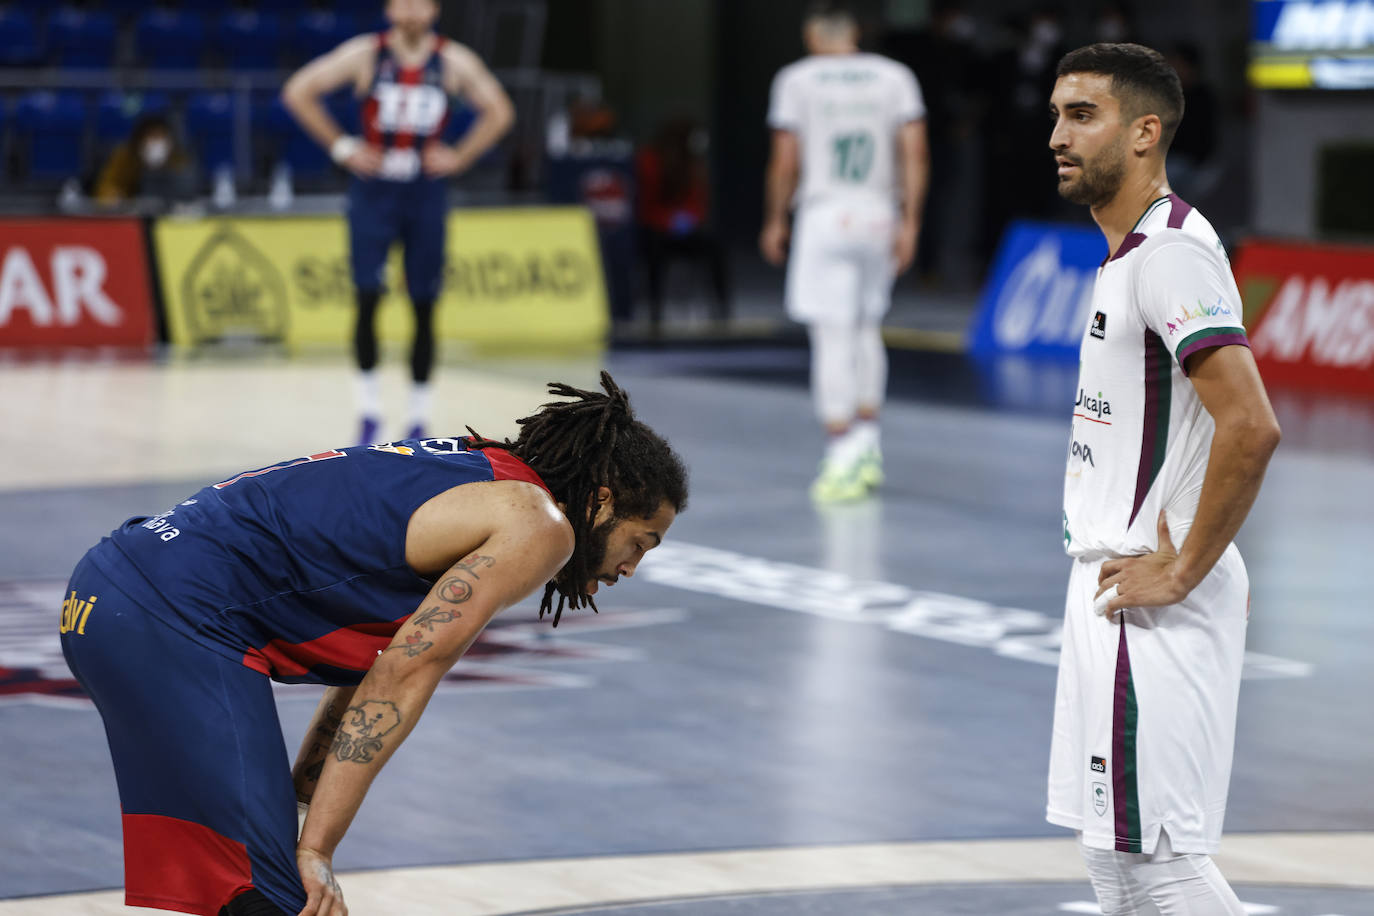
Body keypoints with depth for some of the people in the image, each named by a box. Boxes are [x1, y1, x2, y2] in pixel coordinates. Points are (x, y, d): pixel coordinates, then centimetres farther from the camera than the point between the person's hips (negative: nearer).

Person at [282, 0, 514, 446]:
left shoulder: (453, 61, -2)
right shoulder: (366, 54, -6)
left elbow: (499, 111, 11)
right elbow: (298, 92, -2)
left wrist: (459, 157, 0)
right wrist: (341, 147, -6)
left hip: (424, 194, 1)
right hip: (372, 191, -1)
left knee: (424, 308, 3)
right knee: (367, 299, -11)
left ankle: (418, 420, 12)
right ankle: (369, 412, -1)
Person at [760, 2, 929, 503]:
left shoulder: (796, 80, 0)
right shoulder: (895, 76, 7)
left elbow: (785, 161, -2)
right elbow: (915, 152, 0)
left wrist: (774, 221, 9)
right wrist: (909, 222, 3)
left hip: (824, 215, -3)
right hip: (878, 216, 4)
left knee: (832, 338, -4)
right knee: (867, 329, 18)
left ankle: (842, 458, -8)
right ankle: (868, 449, 19)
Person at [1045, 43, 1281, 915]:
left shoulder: (1170, 253, -18)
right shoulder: (1128, 252, 15)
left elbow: (1251, 426, -28)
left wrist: (1182, 573, -21)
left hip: (1152, 610, -10)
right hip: (1113, 594, 10)